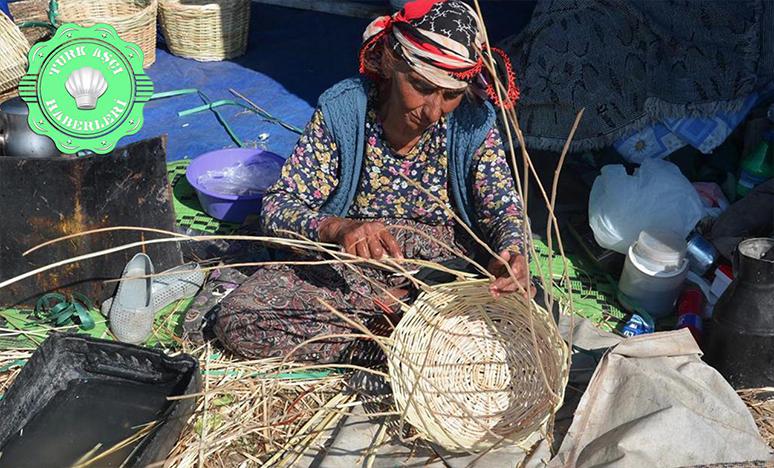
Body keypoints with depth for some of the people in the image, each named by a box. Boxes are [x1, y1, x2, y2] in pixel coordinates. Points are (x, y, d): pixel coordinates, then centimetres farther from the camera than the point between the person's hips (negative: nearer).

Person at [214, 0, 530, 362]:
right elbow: (277, 207, -17)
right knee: (236, 319, -20)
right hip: (348, 266, 1)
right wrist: (337, 228, -40)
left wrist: (512, 253, -32)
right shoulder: (342, 112, -15)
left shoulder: (473, 124, -11)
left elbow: (505, 209, -6)